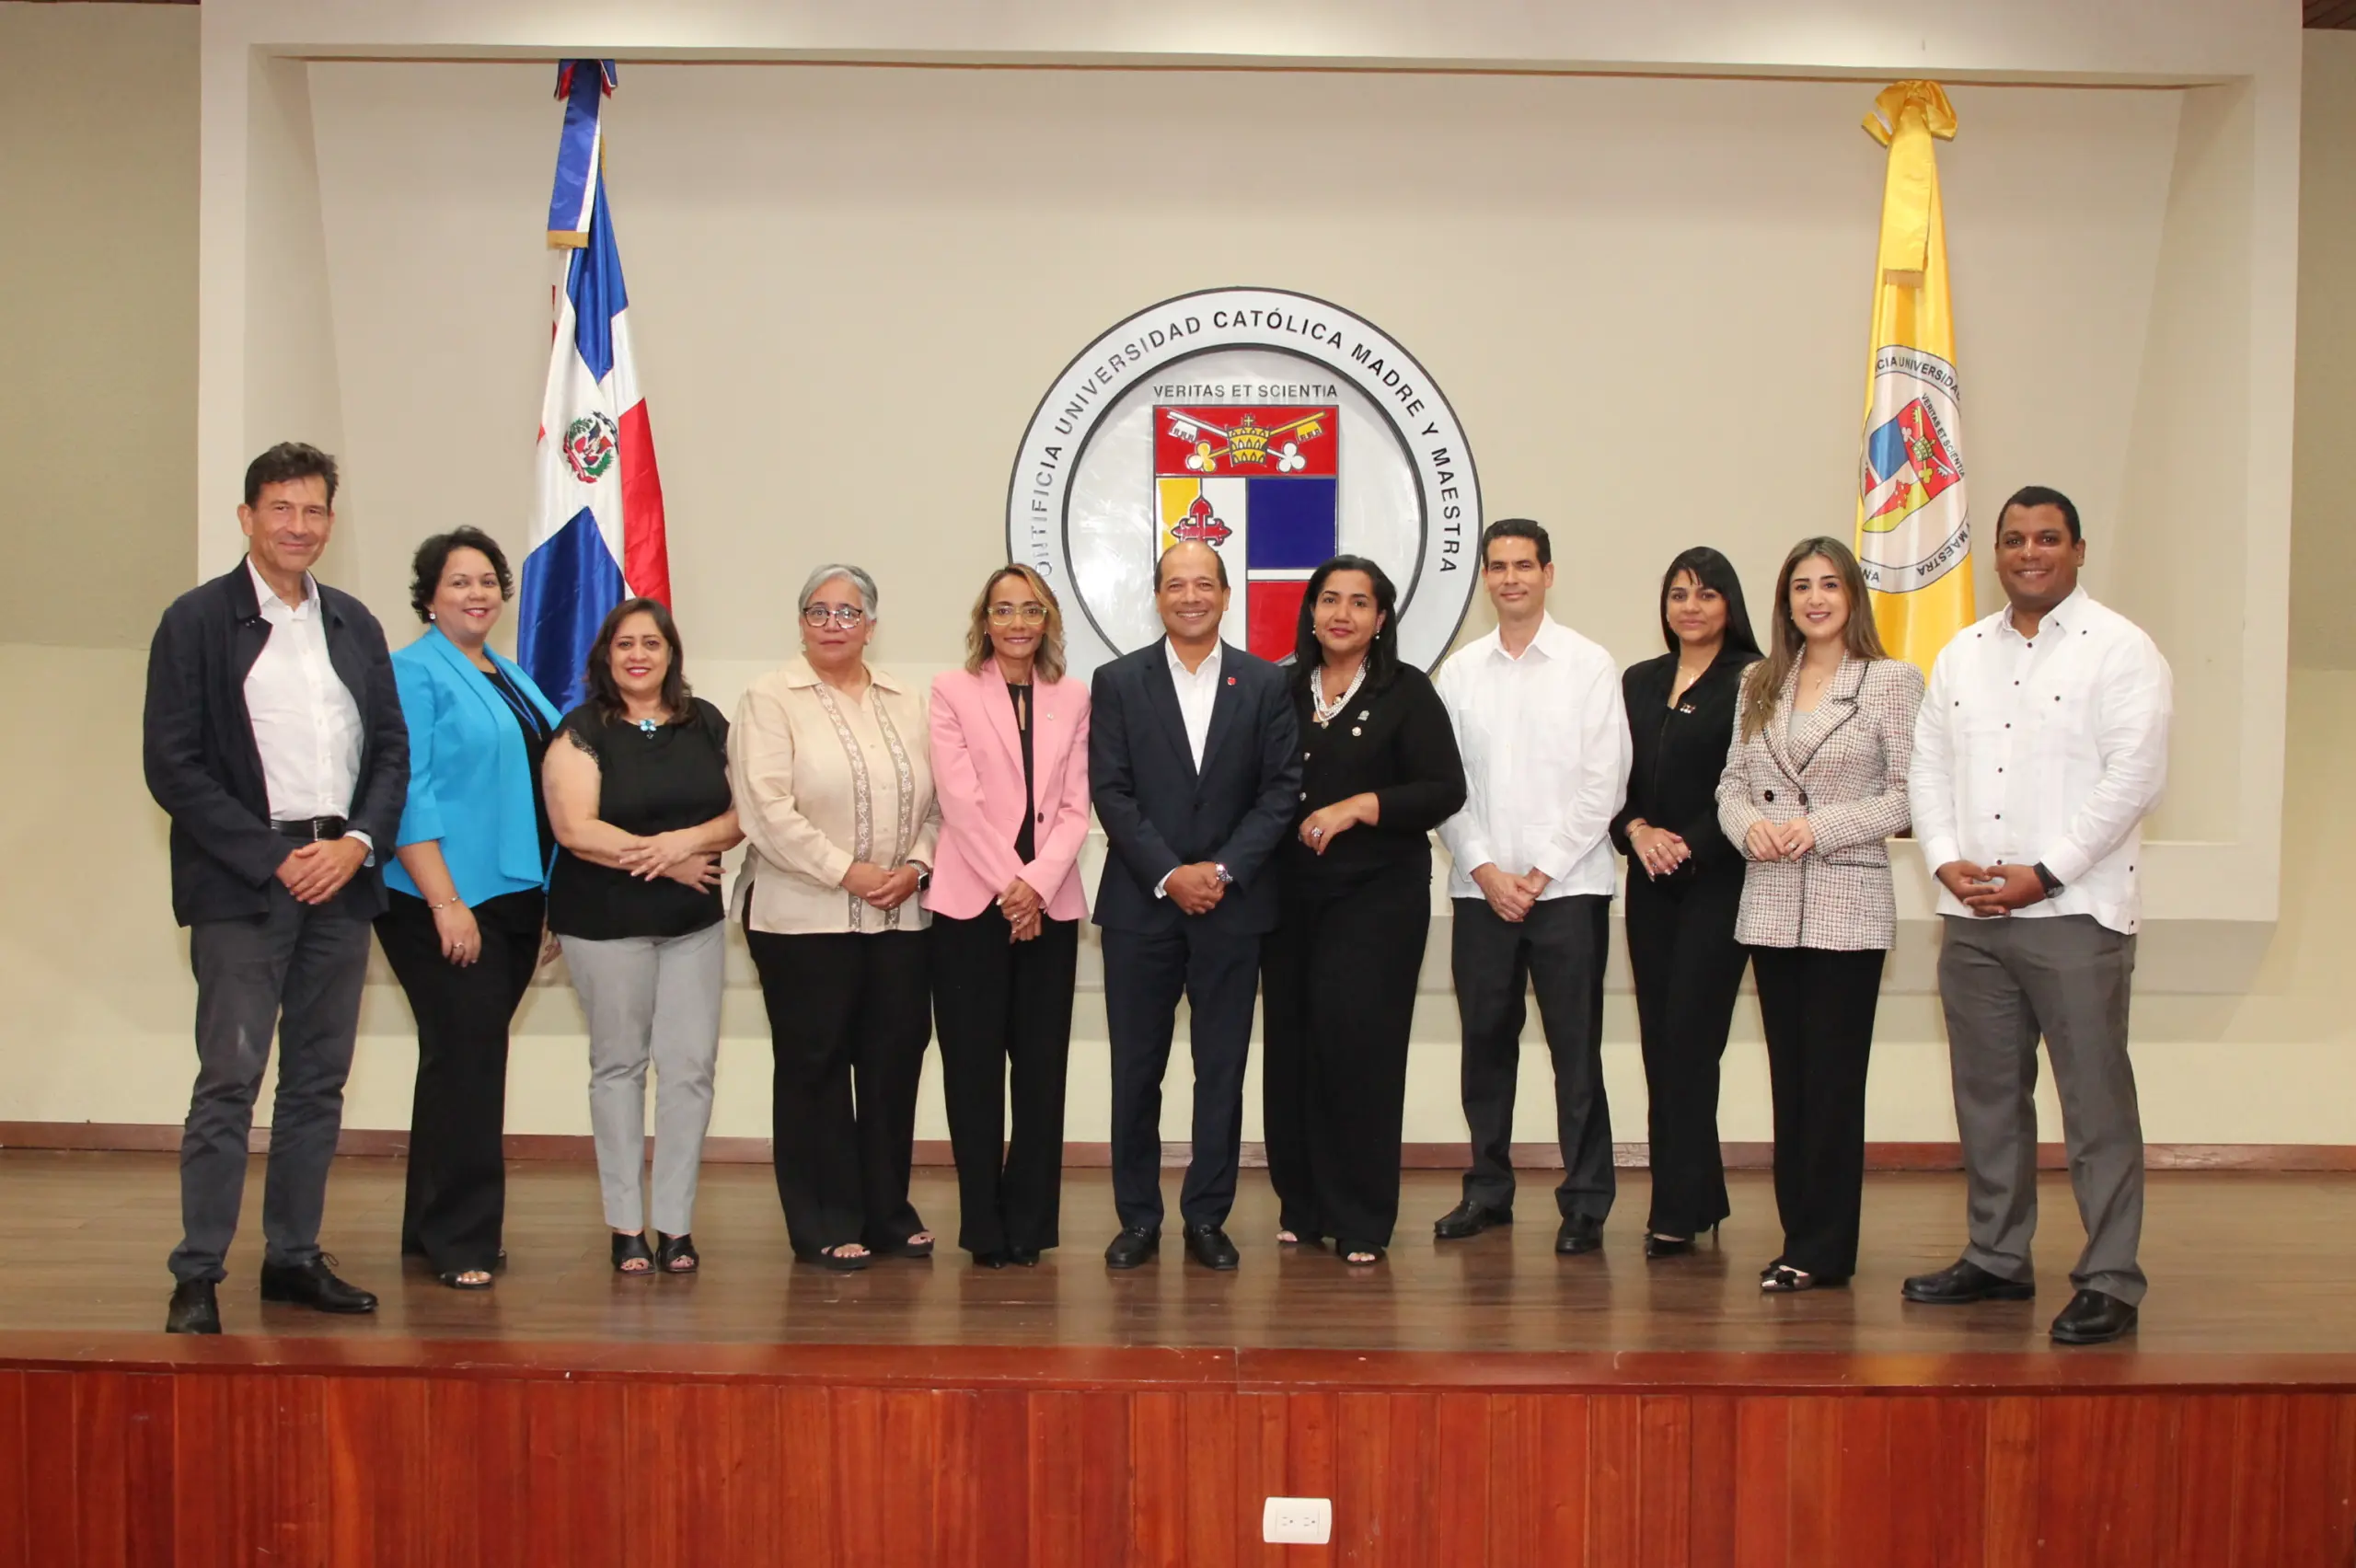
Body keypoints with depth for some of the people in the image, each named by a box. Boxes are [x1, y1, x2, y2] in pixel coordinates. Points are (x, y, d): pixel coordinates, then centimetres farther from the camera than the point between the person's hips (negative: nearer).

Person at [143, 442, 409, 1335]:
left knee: (319, 1083, 9)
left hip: (341, 877, 5)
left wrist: (357, 843, -4)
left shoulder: (355, 625, 14)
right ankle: (197, 1277, 1)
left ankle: (294, 1258, 18)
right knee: (229, 1080, -6)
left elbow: (392, 750, 14)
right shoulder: (198, 621, -1)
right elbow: (172, 766, -7)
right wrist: (273, 859, -12)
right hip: (241, 886, -5)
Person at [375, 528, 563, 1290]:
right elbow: (408, 795, -14)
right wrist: (445, 901, -20)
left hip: (515, 899, 8)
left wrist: (553, 901, 15)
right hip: (445, 903, -8)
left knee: (468, 1062, 13)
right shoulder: (415, 674, -6)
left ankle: (432, 1227, 22)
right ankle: (459, 1240, 1)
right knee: (465, 1061, -7)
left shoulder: (513, 679, 17)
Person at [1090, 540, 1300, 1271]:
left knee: (1223, 1068, 4)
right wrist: (1169, 874, -12)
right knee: (1136, 1068, 3)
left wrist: (1223, 870, -10)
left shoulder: (1265, 684, 5)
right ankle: (1138, 1217, 13)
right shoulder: (1117, 682, 3)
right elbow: (1110, 792, -2)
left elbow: (1281, 790, 0)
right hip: (1140, 904, 0)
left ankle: (1207, 1217, 14)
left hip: (1232, 903, 1)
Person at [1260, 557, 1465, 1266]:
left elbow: (1445, 789, -6)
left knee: (1357, 1040, -8)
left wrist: (1358, 807, -14)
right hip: (1290, 890, 4)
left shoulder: (1406, 691, 0)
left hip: (1378, 891, -3)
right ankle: (1302, 1206, 15)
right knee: (1292, 1042, 3)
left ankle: (1360, 1220, 1)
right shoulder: (1281, 690, 10)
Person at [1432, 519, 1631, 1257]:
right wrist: (1485, 868, -5)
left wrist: (1541, 872, -9)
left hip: (1567, 886, -3)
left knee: (1576, 1048, -1)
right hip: (1481, 888, 3)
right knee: (1485, 1042, 8)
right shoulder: (1460, 671, 8)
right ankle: (1488, 1188, 20)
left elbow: (1604, 782, -4)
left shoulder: (1589, 665, 0)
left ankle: (1585, 1201, 6)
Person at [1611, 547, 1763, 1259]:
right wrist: (1636, 830, -5)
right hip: (1650, 881, 6)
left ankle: (1677, 1210, -2)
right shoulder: (1639, 682, 15)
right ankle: (1698, 1199, 16)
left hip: (1716, 879, -6)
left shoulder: (1751, 681, -4)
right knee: (1659, 1042, 6)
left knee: (1688, 1040, -8)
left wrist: (1691, 846, -13)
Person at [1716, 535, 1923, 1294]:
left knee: (1832, 1081, -2)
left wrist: (1821, 826, -16)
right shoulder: (1760, 685, 13)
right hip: (1771, 905, 5)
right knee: (1789, 1077, 9)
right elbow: (1733, 782, 13)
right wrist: (1749, 825, -8)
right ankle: (1800, 1238, 16)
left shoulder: (1892, 681, -2)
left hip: (1847, 905, -5)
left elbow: (1908, 793, -7)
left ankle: (1823, 1251, 4)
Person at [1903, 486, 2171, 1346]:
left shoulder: (2120, 649, -3)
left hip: (2074, 912, -6)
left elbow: (2134, 777, -11)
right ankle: (1997, 1259, 23)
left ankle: (2109, 1279, 4)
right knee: (1987, 1095, 12)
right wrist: (1945, 860, -4)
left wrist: (2043, 874, -15)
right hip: (1971, 915, 6)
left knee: (2096, 1099, -3)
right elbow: (1928, 765, 13)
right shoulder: (1962, 653, 15)